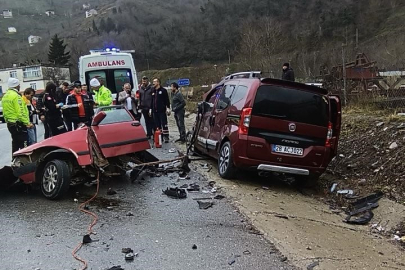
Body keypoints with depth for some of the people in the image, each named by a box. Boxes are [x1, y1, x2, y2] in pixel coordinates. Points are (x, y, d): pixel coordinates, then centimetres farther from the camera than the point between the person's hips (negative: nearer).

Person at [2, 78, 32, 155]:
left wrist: (8, 120, 22)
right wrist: (27, 123, -19)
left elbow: (5, 112, 16)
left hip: (10, 124, 10)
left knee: (15, 143, 17)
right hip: (19, 124, -10)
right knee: (23, 144, -7)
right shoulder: (15, 96, -16)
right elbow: (21, 112, -21)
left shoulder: (5, 96, 12)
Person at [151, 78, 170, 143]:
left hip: (162, 111, -6)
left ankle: (165, 136, -2)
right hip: (155, 111, 6)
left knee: (164, 124, -5)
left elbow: (167, 100, -4)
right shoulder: (153, 91, 16)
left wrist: (168, 108, -11)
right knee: (157, 125, 7)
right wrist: (151, 109, 16)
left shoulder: (163, 90, -1)